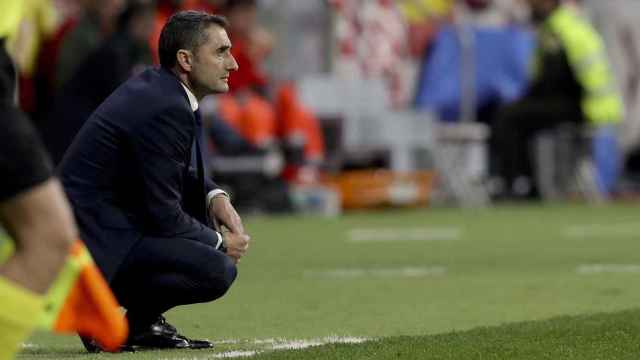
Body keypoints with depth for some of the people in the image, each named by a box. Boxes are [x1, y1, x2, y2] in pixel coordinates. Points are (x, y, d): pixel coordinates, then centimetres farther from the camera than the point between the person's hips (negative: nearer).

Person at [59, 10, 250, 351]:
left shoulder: (156, 86, 10)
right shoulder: (165, 110, -20)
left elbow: (180, 172, 26)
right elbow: (163, 216, -18)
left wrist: (214, 196, 6)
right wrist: (219, 242, -2)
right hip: (96, 242, -11)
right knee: (218, 270, -22)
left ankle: (143, 321, 16)